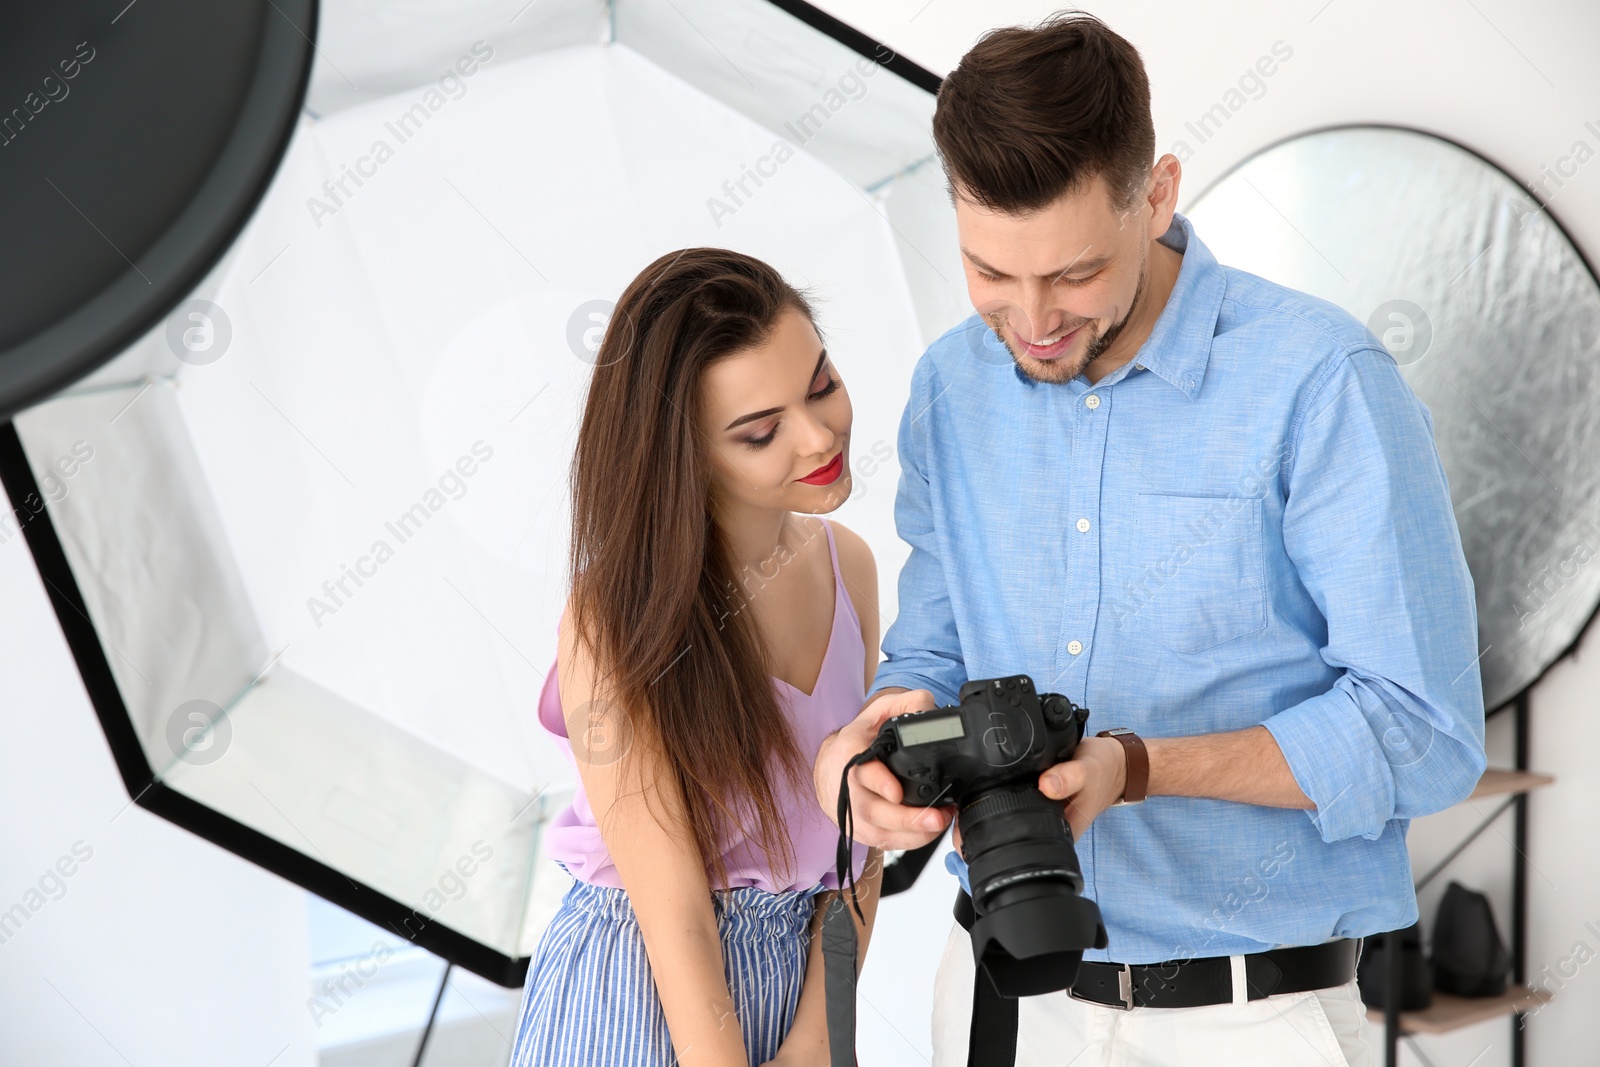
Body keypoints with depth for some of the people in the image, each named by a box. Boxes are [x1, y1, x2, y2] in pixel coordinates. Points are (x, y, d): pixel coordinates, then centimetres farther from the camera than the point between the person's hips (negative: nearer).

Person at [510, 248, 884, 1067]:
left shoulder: (848, 564, -4)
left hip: (805, 986, 5)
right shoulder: (617, 622, -21)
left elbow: (858, 837, -2)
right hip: (638, 1000, -5)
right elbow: (676, 923, -21)